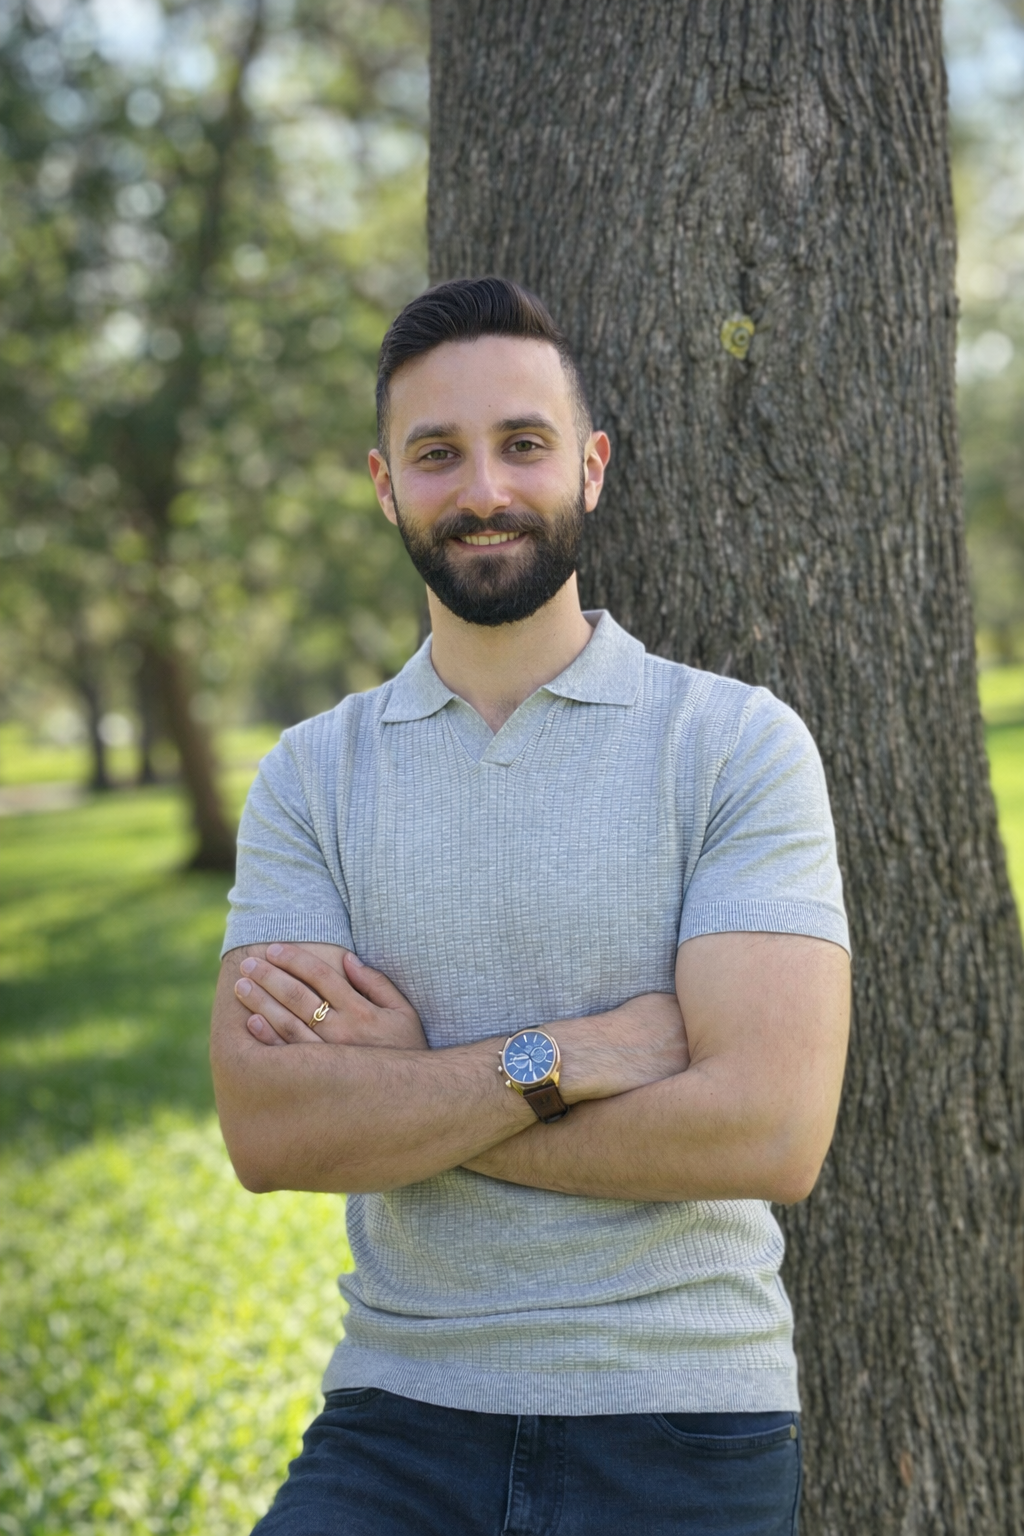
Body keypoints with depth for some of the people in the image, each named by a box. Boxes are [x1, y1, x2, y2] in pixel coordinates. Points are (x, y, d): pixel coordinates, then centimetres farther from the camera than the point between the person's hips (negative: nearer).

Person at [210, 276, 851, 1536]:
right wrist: (571, 1054, -16)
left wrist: (402, 1082, -10)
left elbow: (769, 1131, -15)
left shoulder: (739, 744, -4)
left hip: (681, 1431, -2)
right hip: (395, 1430, 2)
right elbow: (266, 1132, -8)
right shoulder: (311, 777, 4)